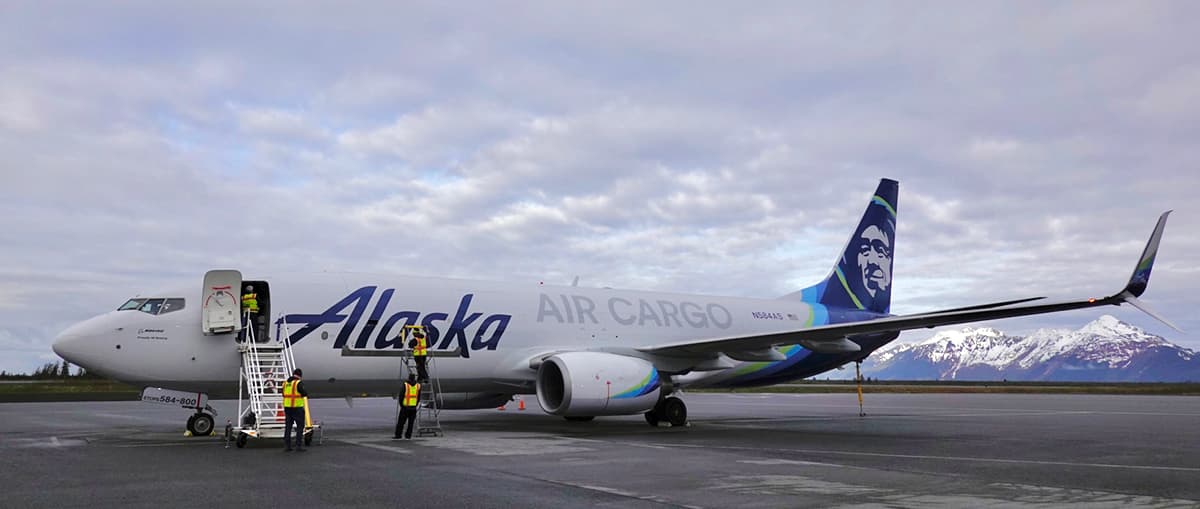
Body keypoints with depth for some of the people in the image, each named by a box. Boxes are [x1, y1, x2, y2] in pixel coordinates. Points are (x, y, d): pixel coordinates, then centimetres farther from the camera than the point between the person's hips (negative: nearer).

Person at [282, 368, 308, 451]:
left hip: (287, 406, 6)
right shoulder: (299, 383, -11)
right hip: (297, 407, -6)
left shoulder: (286, 383, 10)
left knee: (288, 426, 11)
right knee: (300, 426, 0)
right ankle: (299, 445, -5)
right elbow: (305, 394, -12)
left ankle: (286, 445, 10)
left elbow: (284, 394, 16)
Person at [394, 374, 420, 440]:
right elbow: (418, 398, 7)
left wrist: (401, 404, 8)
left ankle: (398, 435, 6)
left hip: (405, 407, -3)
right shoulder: (418, 386, 3)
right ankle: (408, 435, 9)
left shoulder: (405, 385, -7)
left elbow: (401, 396, -6)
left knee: (401, 422, 5)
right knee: (411, 422, 10)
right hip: (414, 408, 3)